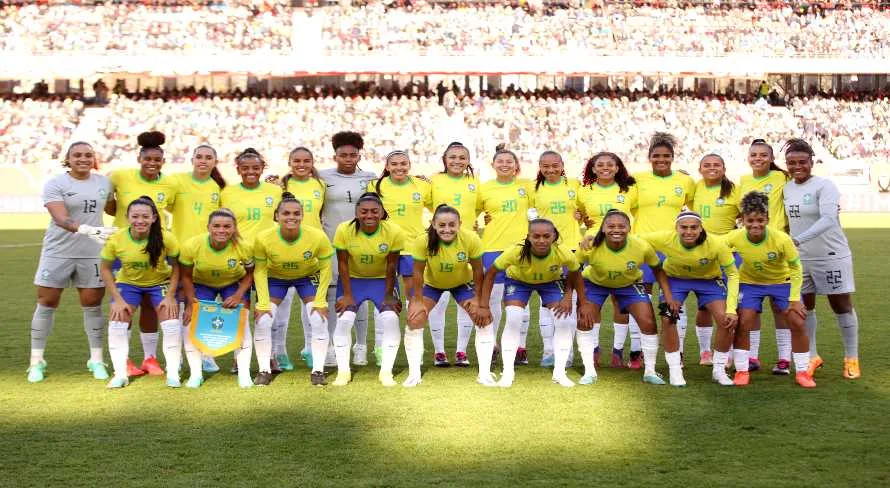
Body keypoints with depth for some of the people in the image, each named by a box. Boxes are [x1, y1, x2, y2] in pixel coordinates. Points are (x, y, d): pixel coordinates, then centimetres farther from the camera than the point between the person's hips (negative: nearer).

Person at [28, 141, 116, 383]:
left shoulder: (104, 182, 6)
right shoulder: (55, 184, -7)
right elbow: (61, 219, -22)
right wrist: (87, 229, -37)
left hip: (92, 254, 3)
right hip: (58, 252, -2)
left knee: (92, 305, 4)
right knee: (46, 304, 3)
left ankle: (96, 360, 15)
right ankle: (36, 361, 14)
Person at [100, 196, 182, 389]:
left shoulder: (165, 238, -27)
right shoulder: (116, 239, -24)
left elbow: (176, 267, -14)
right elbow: (105, 268, -11)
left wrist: (170, 297, -19)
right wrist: (118, 299, -14)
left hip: (160, 282, -1)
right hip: (128, 283, 1)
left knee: (171, 322, -13)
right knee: (117, 321, -11)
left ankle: (173, 372, 0)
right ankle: (120, 373, 1)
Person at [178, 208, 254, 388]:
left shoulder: (244, 247, -30)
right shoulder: (192, 245, -31)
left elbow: (250, 273, -12)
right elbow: (185, 276, -13)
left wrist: (239, 296, -24)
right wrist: (191, 302, -18)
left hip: (234, 284, -1)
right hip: (201, 284, 1)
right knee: (190, 321, -11)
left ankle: (244, 373, -3)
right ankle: (196, 373, 3)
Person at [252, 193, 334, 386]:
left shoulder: (318, 236, -31)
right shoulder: (263, 239, -30)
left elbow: (325, 268, -14)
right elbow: (260, 270, -14)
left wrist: (320, 300, -16)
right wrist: (263, 303, -18)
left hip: (308, 277, 0)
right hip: (275, 278, 0)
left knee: (319, 319, -13)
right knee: (263, 321, -10)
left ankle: (318, 371, 1)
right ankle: (264, 370, 6)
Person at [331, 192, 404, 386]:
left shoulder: (394, 232, -22)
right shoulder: (344, 230, -22)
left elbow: (391, 266, -13)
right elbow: (343, 264, -13)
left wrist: (389, 295, -10)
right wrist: (347, 295, -13)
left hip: (382, 280, 0)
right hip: (353, 279, 0)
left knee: (391, 319, -17)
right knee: (343, 319, -15)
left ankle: (386, 371, -3)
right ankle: (343, 371, 0)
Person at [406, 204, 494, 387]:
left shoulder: (471, 240, -32)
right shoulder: (423, 242, -32)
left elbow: (477, 270, -18)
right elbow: (418, 272, -19)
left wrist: (478, 298, -13)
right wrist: (418, 301, -15)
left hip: (463, 283, 0)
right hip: (431, 284, 0)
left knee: (484, 318, -12)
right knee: (414, 320, -13)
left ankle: (485, 373, -2)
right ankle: (414, 374, -1)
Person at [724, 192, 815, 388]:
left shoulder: (782, 239, -31)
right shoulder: (734, 238, -26)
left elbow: (796, 269, -16)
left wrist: (794, 299, -15)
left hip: (782, 281, -1)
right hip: (750, 283, 1)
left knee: (798, 323, -8)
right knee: (742, 323, -10)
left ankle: (802, 372, 8)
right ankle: (741, 370, 6)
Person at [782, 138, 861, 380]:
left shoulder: (824, 186, -15)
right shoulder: (785, 188, 5)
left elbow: (828, 219, -29)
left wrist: (798, 240, -38)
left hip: (831, 256, -6)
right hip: (799, 258, 6)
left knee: (842, 306, 4)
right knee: (804, 307, 10)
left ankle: (852, 358, 17)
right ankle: (812, 357, 25)